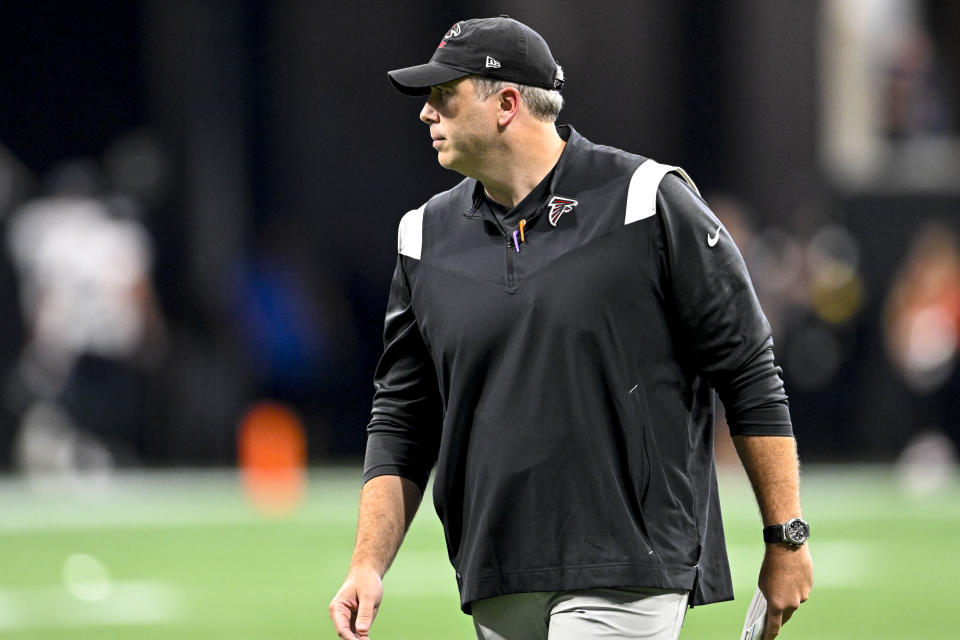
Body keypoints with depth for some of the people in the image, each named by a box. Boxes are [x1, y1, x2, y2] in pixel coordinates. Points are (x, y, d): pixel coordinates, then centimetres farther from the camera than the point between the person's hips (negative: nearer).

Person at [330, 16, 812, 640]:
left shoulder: (648, 203, -5)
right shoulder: (428, 237, 10)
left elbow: (751, 377, -2)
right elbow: (403, 422, 14)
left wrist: (787, 539, -4)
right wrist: (368, 564, 3)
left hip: (627, 575, -6)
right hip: (497, 588, 6)